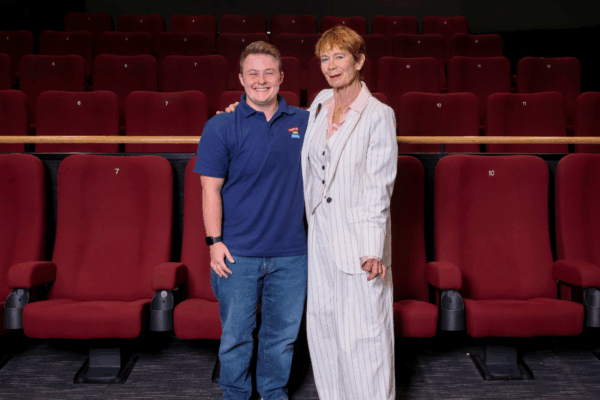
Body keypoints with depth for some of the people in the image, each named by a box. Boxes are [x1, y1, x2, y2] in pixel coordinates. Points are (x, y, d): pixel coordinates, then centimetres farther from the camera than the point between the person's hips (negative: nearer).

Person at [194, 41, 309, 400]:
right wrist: (215, 241, -9)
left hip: (291, 252, 3)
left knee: (284, 332, 15)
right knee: (236, 334, 9)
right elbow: (211, 189, -4)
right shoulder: (221, 127, -4)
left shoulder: (304, 122, 5)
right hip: (238, 253, -2)